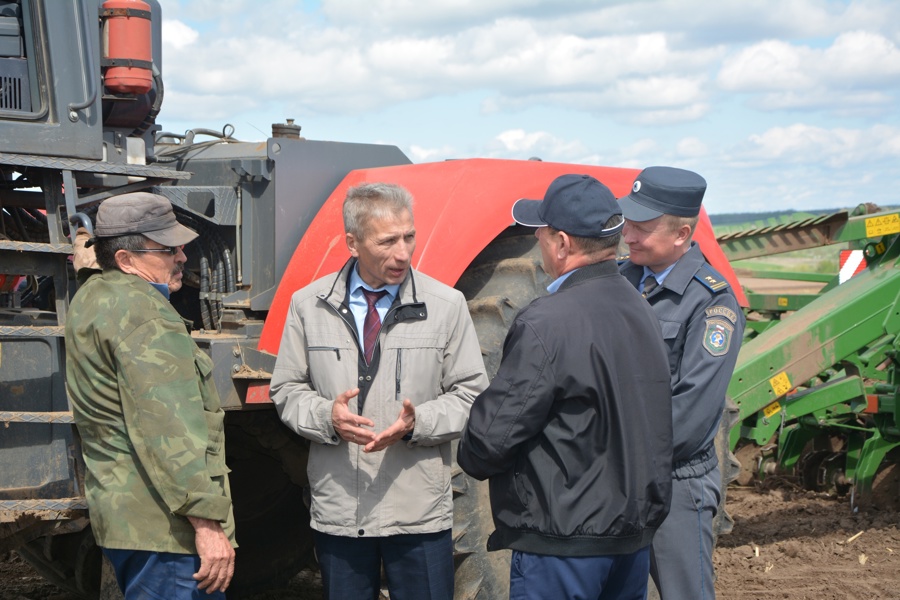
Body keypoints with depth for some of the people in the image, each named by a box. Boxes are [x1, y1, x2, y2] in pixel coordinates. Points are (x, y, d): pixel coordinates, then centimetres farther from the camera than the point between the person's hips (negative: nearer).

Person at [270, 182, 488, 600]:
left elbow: (470, 396, 3)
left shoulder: (446, 305, -1)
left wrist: (416, 423, -15)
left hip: (419, 514, -1)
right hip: (337, 508, 2)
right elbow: (287, 391, 9)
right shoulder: (308, 305, 3)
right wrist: (327, 416, -12)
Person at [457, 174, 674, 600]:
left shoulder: (548, 324, -21)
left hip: (564, 539, -8)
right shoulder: (639, 311, 7)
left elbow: (493, 433, -19)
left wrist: (471, 457, 2)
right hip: (635, 534, 8)